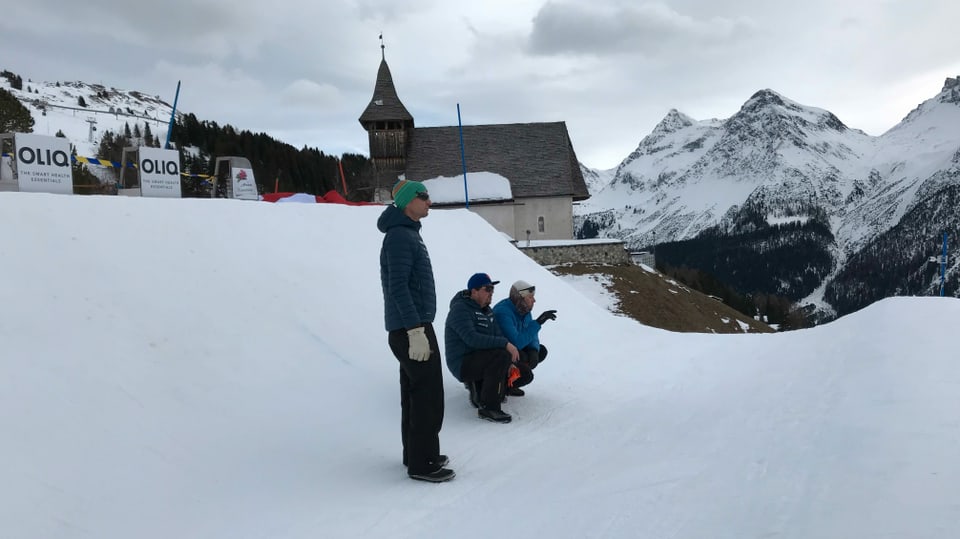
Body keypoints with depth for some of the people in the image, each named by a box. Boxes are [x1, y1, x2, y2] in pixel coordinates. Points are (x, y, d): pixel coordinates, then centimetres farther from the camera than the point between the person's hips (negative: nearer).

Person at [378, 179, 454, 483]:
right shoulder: (400, 236, -15)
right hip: (412, 328, -10)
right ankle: (422, 464, 3)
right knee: (428, 396, -5)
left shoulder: (407, 234, 16)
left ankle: (416, 454, 25)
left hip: (411, 327, 10)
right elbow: (399, 287, -22)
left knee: (414, 394, 15)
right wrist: (416, 332, -24)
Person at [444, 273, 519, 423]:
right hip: (462, 364, -9)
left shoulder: (486, 309, 13)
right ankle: (488, 408, -24)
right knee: (501, 356, -31)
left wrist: (510, 364, -8)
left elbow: (498, 335, 7)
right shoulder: (460, 309, -15)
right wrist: (505, 344, -30)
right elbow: (472, 339, -29)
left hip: (478, 358, 9)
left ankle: (476, 385, 17)